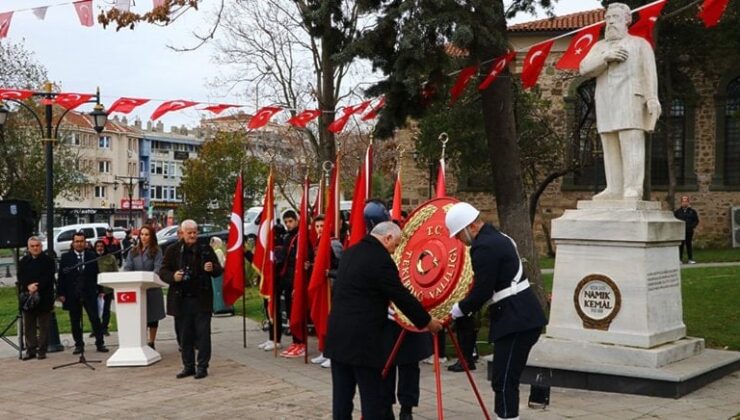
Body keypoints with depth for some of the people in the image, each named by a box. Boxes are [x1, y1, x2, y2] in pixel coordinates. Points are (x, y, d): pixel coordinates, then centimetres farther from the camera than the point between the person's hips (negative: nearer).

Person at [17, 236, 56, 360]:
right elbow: (20, 278, 2)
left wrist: (37, 287, -19)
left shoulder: (48, 260, 0)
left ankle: (42, 350, 6)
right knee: (29, 326, 6)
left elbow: (49, 278, -9)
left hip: (44, 297, -3)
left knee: (43, 326, 1)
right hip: (28, 297, 3)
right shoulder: (23, 261, 11)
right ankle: (30, 350, 12)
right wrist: (28, 287, -16)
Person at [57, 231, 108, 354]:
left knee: (95, 319, -2)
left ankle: (100, 344, 3)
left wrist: (100, 290, 4)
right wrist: (61, 293, -3)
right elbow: (61, 276, 2)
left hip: (89, 293, 0)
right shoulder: (65, 257, 4)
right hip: (72, 295, 0)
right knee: (75, 321, 5)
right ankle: (79, 345, 13)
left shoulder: (91, 256, 7)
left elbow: (96, 274, 8)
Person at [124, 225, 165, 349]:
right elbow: (127, 267, 6)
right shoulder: (133, 251, 13)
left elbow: (158, 268, -10)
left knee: (152, 317, 6)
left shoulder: (156, 251, 1)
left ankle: (151, 343, 17)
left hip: (152, 288, -2)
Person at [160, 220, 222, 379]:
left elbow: (219, 270, 8)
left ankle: (202, 366, 8)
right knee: (185, 335, 9)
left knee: (203, 334, 1)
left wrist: (212, 268, -16)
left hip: (202, 300, -1)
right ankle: (188, 366, 19)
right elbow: (163, 272, 5)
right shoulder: (173, 250, 4)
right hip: (181, 299, 1)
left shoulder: (206, 249, 4)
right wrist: (173, 277, -16)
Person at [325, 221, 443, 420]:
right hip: (362, 338, -8)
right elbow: (402, 296, -9)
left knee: (342, 394, 11)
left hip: (338, 334, 8)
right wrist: (427, 321, 3)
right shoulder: (381, 259, -13)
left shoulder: (350, 252, 13)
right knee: (371, 396, -1)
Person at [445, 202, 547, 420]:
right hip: (524, 318, 10)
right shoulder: (497, 238, 15)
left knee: (504, 383, -7)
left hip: (516, 322, -10)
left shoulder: (484, 247, -17)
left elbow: (482, 292, -18)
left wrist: (457, 310, -3)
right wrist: (468, 305, 18)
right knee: (506, 380, 15)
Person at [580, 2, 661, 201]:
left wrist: (652, 99, -15)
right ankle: (615, 189, -1)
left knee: (631, 145, -11)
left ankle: (633, 189, -16)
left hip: (630, 100, -4)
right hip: (606, 104, 4)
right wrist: (606, 57, -11)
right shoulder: (599, 47, 20)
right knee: (610, 148, 0)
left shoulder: (640, 43, 10)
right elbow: (584, 69, 5)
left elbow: (649, 72, -2)